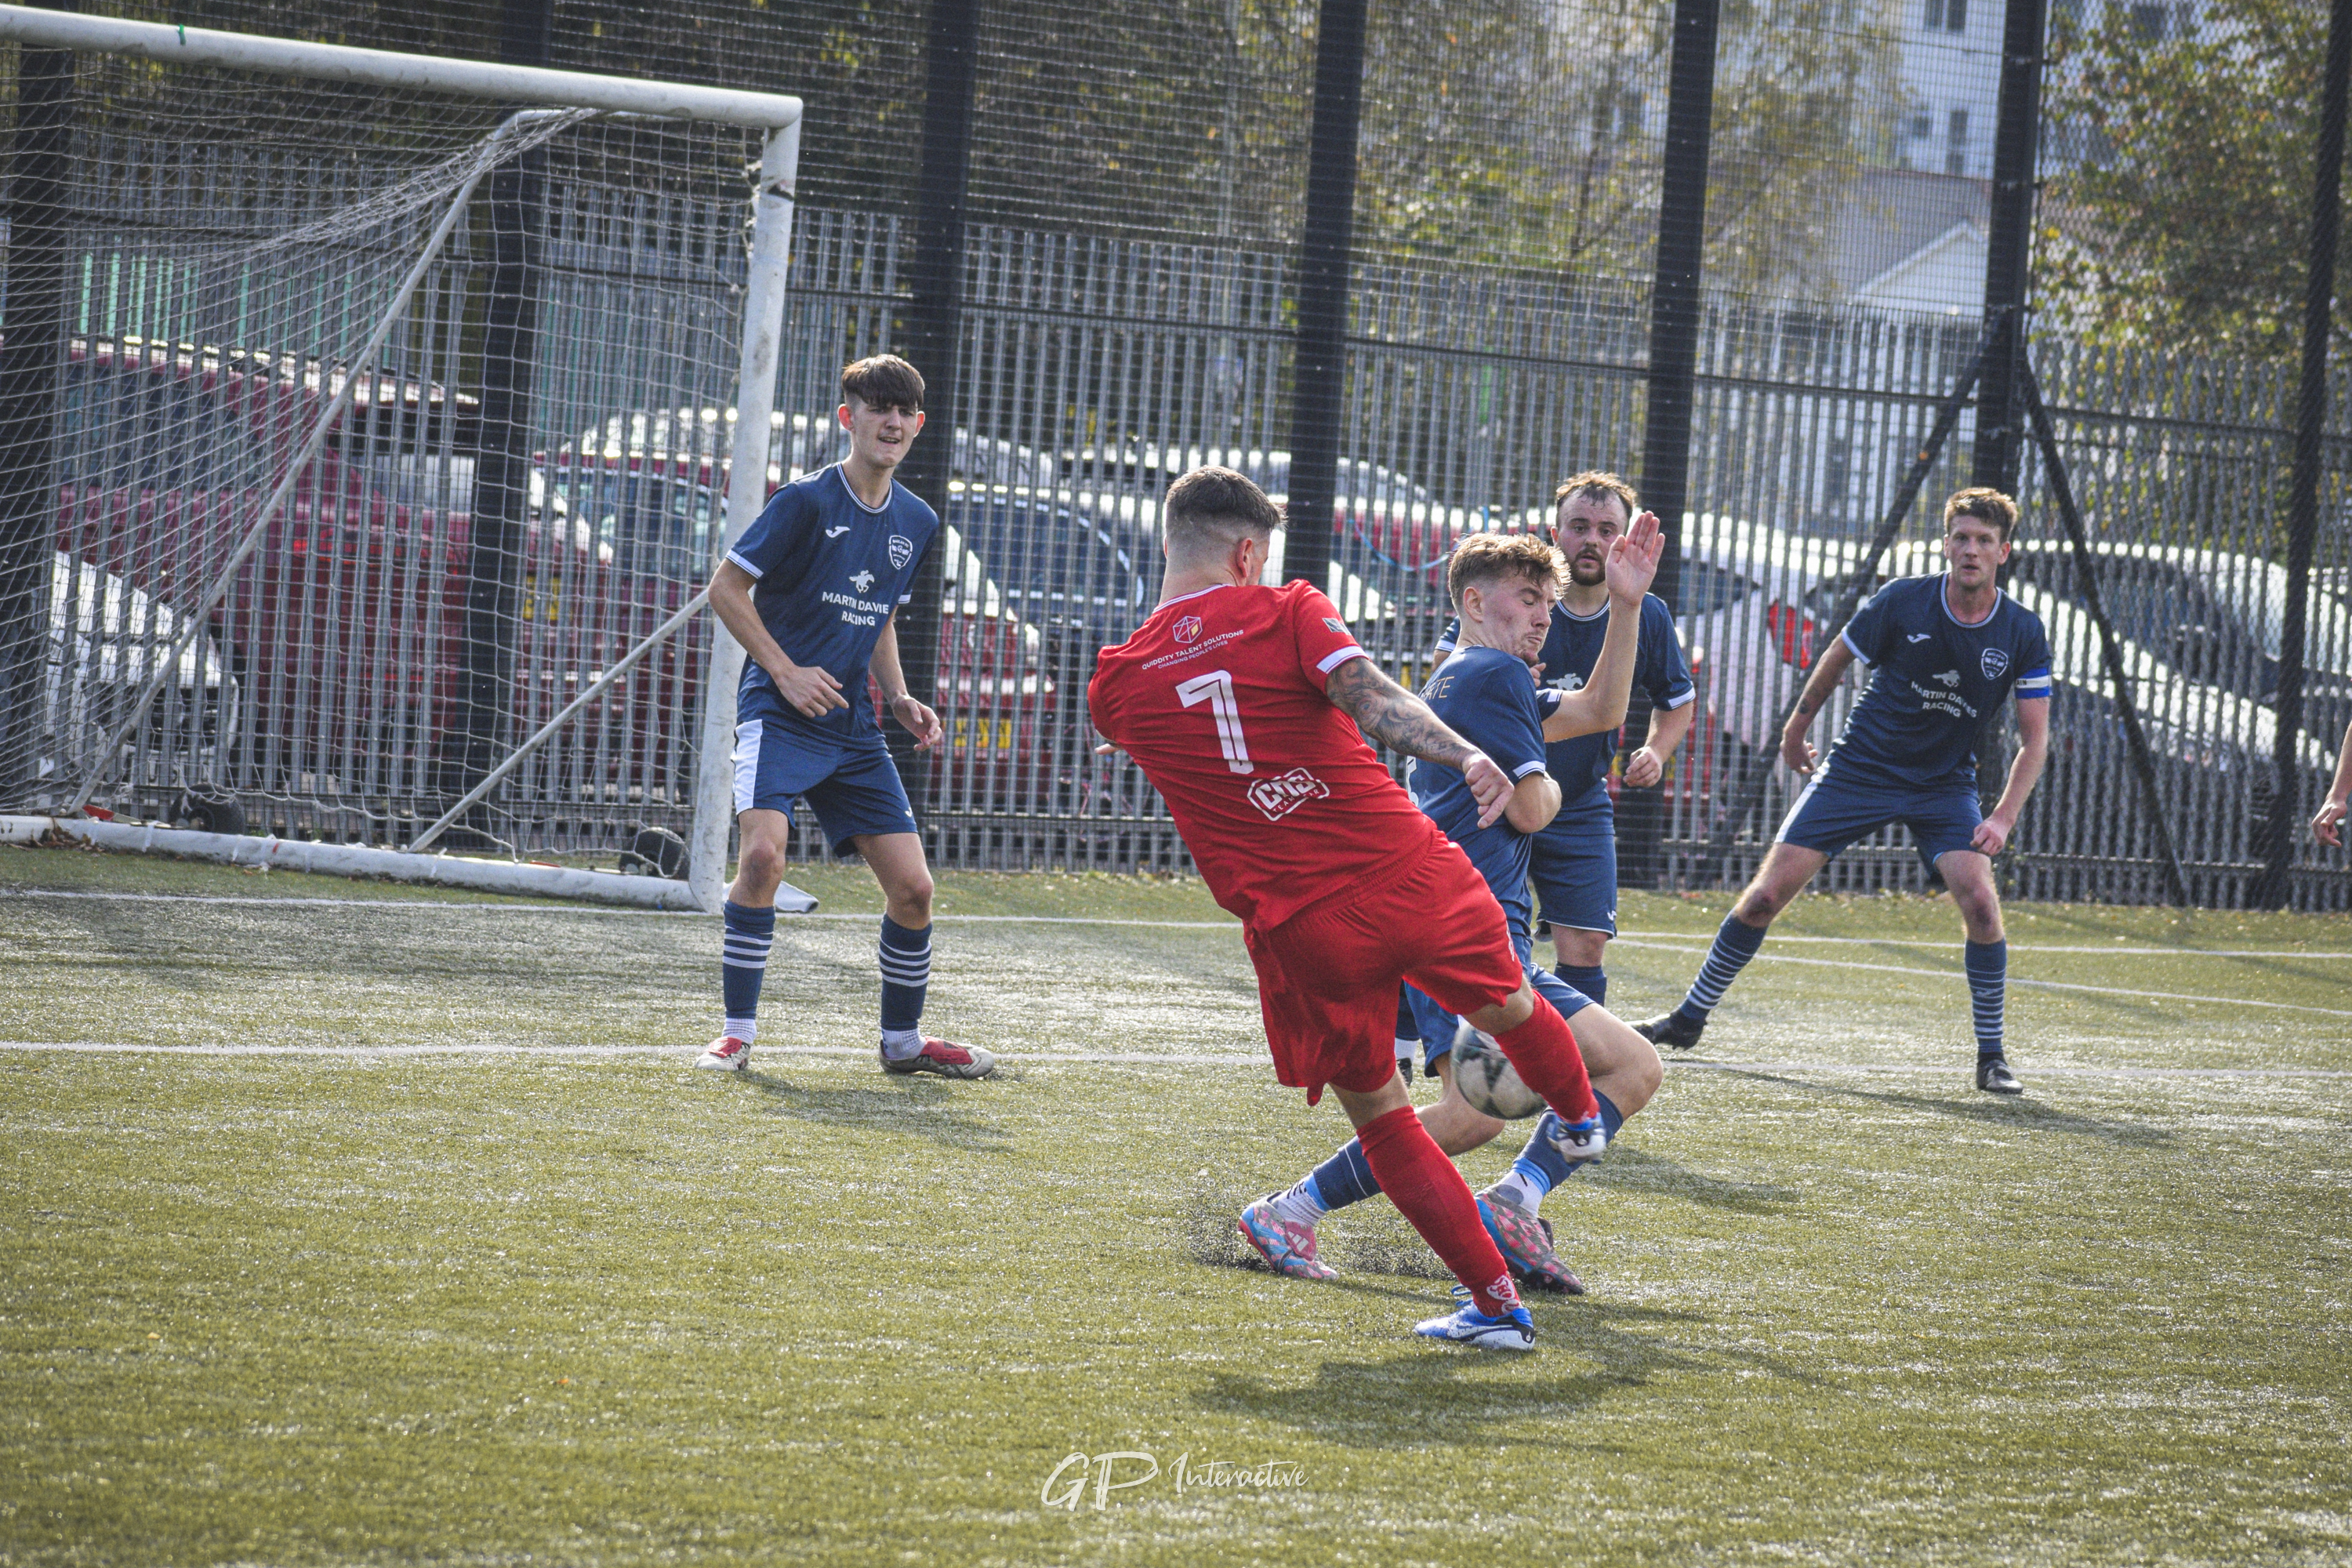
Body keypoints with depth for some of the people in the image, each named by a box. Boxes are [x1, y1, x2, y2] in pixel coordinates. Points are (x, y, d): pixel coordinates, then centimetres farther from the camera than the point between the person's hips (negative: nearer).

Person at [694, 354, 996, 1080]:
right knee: (763, 851, -27)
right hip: (779, 713, -6)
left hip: (852, 727, 6)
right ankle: (738, 1032, -14)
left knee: (912, 885, 2)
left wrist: (899, 699, 9)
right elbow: (726, 588, -6)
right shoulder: (807, 501, -10)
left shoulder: (916, 522, 10)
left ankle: (903, 1040, 22)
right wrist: (786, 672, -13)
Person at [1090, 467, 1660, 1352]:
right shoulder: (1287, 611, -2)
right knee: (1509, 1009, 30)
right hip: (1409, 874, 0)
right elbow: (1368, 696, -19)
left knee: (1377, 1112, 17)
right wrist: (1463, 757, -31)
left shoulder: (1117, 685, 4)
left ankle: (1496, 1304, 15)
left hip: (1299, 932, 1)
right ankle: (1580, 1120, 58)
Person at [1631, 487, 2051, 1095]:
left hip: (1945, 785, 1)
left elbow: (2035, 738, -5)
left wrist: (2004, 817, -17)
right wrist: (1797, 728, 14)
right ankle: (1690, 1019, 10)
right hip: (1859, 768, -1)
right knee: (1767, 892, -7)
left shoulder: (2023, 633, -10)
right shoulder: (1902, 601, -14)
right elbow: (1838, 659, 5)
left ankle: (1992, 1056, -6)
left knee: (1980, 901, -22)